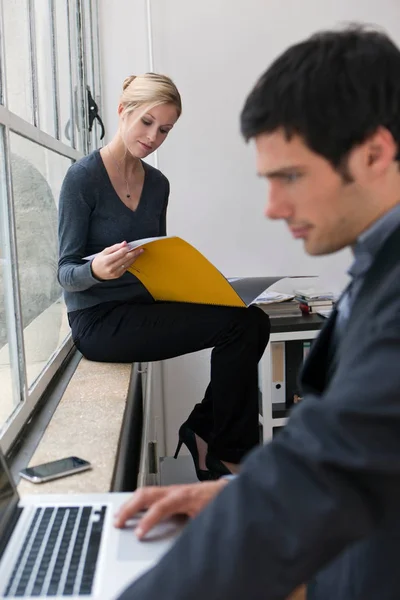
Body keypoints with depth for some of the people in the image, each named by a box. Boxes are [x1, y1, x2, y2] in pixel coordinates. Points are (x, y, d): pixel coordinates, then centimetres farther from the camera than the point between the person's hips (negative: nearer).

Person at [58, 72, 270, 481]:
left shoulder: (157, 184, 10)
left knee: (252, 324, -15)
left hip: (143, 306, 7)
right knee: (239, 325, -20)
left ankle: (204, 431, 2)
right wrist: (97, 270, -33)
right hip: (98, 321, -7)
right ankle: (223, 448, 0)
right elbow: (66, 272, -11)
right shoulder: (84, 177, -10)